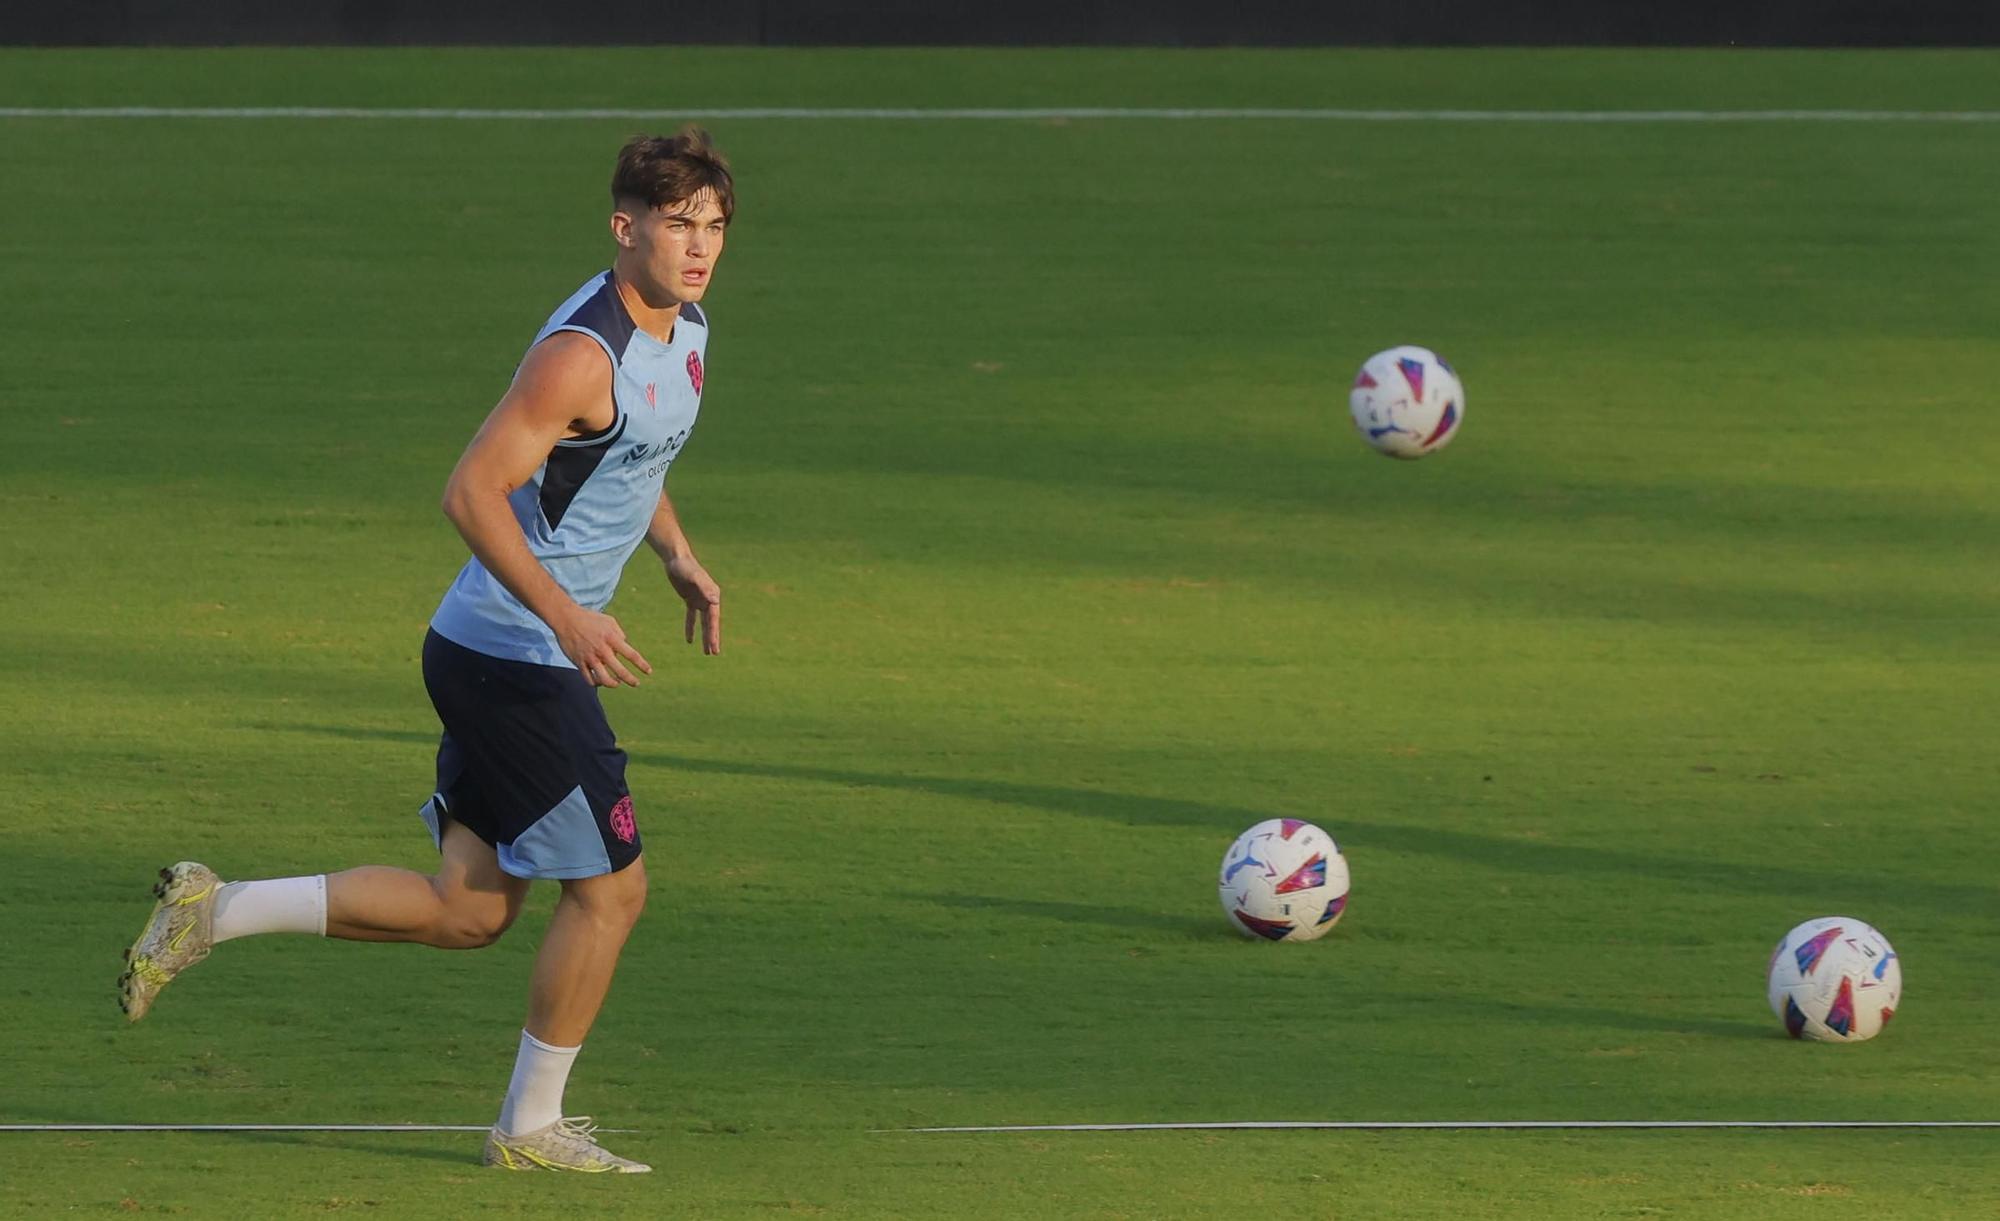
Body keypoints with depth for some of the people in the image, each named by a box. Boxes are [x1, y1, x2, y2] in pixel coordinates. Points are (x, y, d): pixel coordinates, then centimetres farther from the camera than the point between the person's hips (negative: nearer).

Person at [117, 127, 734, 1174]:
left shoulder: (685, 330, 10)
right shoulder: (582, 354, -21)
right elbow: (472, 491, -25)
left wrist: (678, 557, 16)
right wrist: (565, 616, -30)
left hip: (492, 657, 10)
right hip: (513, 656, -10)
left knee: (468, 911, 10)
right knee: (610, 887, -3)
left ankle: (215, 910, 14)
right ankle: (530, 1126, 11)